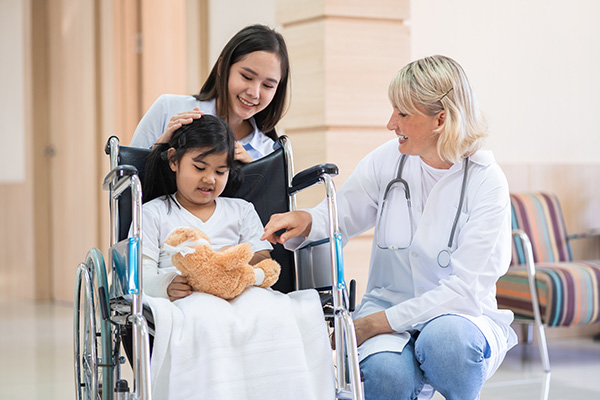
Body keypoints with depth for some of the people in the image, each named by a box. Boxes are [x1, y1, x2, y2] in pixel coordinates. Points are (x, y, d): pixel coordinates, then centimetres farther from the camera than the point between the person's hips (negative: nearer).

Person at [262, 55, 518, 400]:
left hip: (462, 318, -1)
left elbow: (465, 288, -17)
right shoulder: (387, 161, -1)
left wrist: (372, 324, -21)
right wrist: (305, 222, -19)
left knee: (446, 336, -37)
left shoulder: (486, 182, -12)